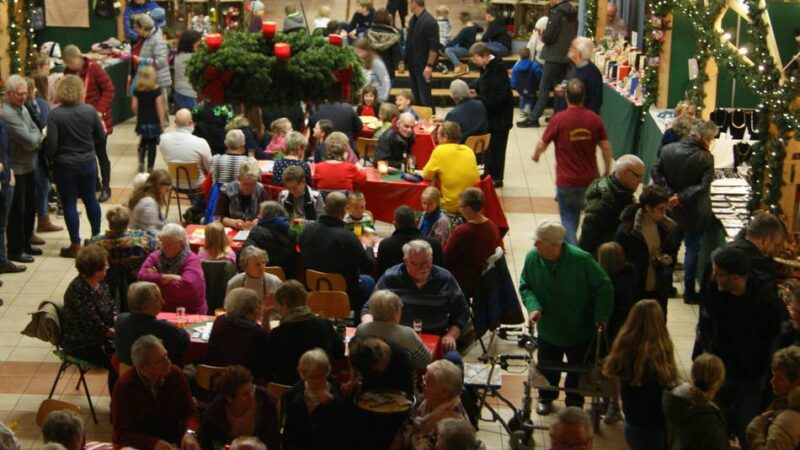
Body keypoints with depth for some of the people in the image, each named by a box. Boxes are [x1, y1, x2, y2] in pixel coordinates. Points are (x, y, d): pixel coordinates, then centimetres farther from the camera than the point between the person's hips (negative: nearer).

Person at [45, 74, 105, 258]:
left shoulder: (55, 114, -17)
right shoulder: (89, 110, -9)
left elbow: (51, 144, -16)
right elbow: (100, 136, 0)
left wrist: (50, 159, 3)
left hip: (64, 166, -3)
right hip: (87, 163, 3)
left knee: (69, 204, 6)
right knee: (90, 199, 19)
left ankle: (75, 245, 9)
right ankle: (96, 237, 30)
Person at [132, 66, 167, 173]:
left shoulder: (137, 90, -2)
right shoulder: (156, 90, -11)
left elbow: (134, 106, -2)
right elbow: (160, 107, -12)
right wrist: (162, 121, -6)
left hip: (142, 122, 3)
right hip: (154, 122, -3)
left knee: (143, 142, 23)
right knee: (152, 144, 5)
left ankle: (141, 162, 6)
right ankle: (150, 168, 6)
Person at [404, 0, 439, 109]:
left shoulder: (429, 21, -18)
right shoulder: (413, 20, 9)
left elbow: (434, 47, -20)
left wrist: (429, 65, -22)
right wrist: (405, 61, 16)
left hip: (423, 66, -9)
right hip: (412, 63, 9)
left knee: (425, 96, -5)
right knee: (416, 95, 15)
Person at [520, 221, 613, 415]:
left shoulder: (581, 259, -28)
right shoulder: (532, 257, -20)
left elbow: (604, 287, -16)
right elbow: (525, 287, -5)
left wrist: (601, 315, -20)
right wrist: (533, 306, -23)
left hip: (580, 330, -2)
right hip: (548, 329, 2)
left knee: (578, 370, 19)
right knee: (547, 369, 21)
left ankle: (575, 403, 43)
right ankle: (546, 398, 49)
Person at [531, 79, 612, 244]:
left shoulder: (558, 120, -14)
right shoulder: (594, 119, -6)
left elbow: (542, 144, -4)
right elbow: (606, 147, -3)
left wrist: (535, 155, 19)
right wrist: (607, 170, 13)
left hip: (566, 180, -3)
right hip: (589, 179, 3)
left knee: (568, 217, 7)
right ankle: (570, 240, 41)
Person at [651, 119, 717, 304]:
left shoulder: (668, 150, -7)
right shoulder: (706, 158, -20)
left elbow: (655, 173, -7)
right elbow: (703, 187, -25)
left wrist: (670, 194, -10)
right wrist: (681, 197, -19)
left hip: (672, 211, 4)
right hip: (694, 214, -4)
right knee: (692, 249, 9)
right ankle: (689, 292, 14)